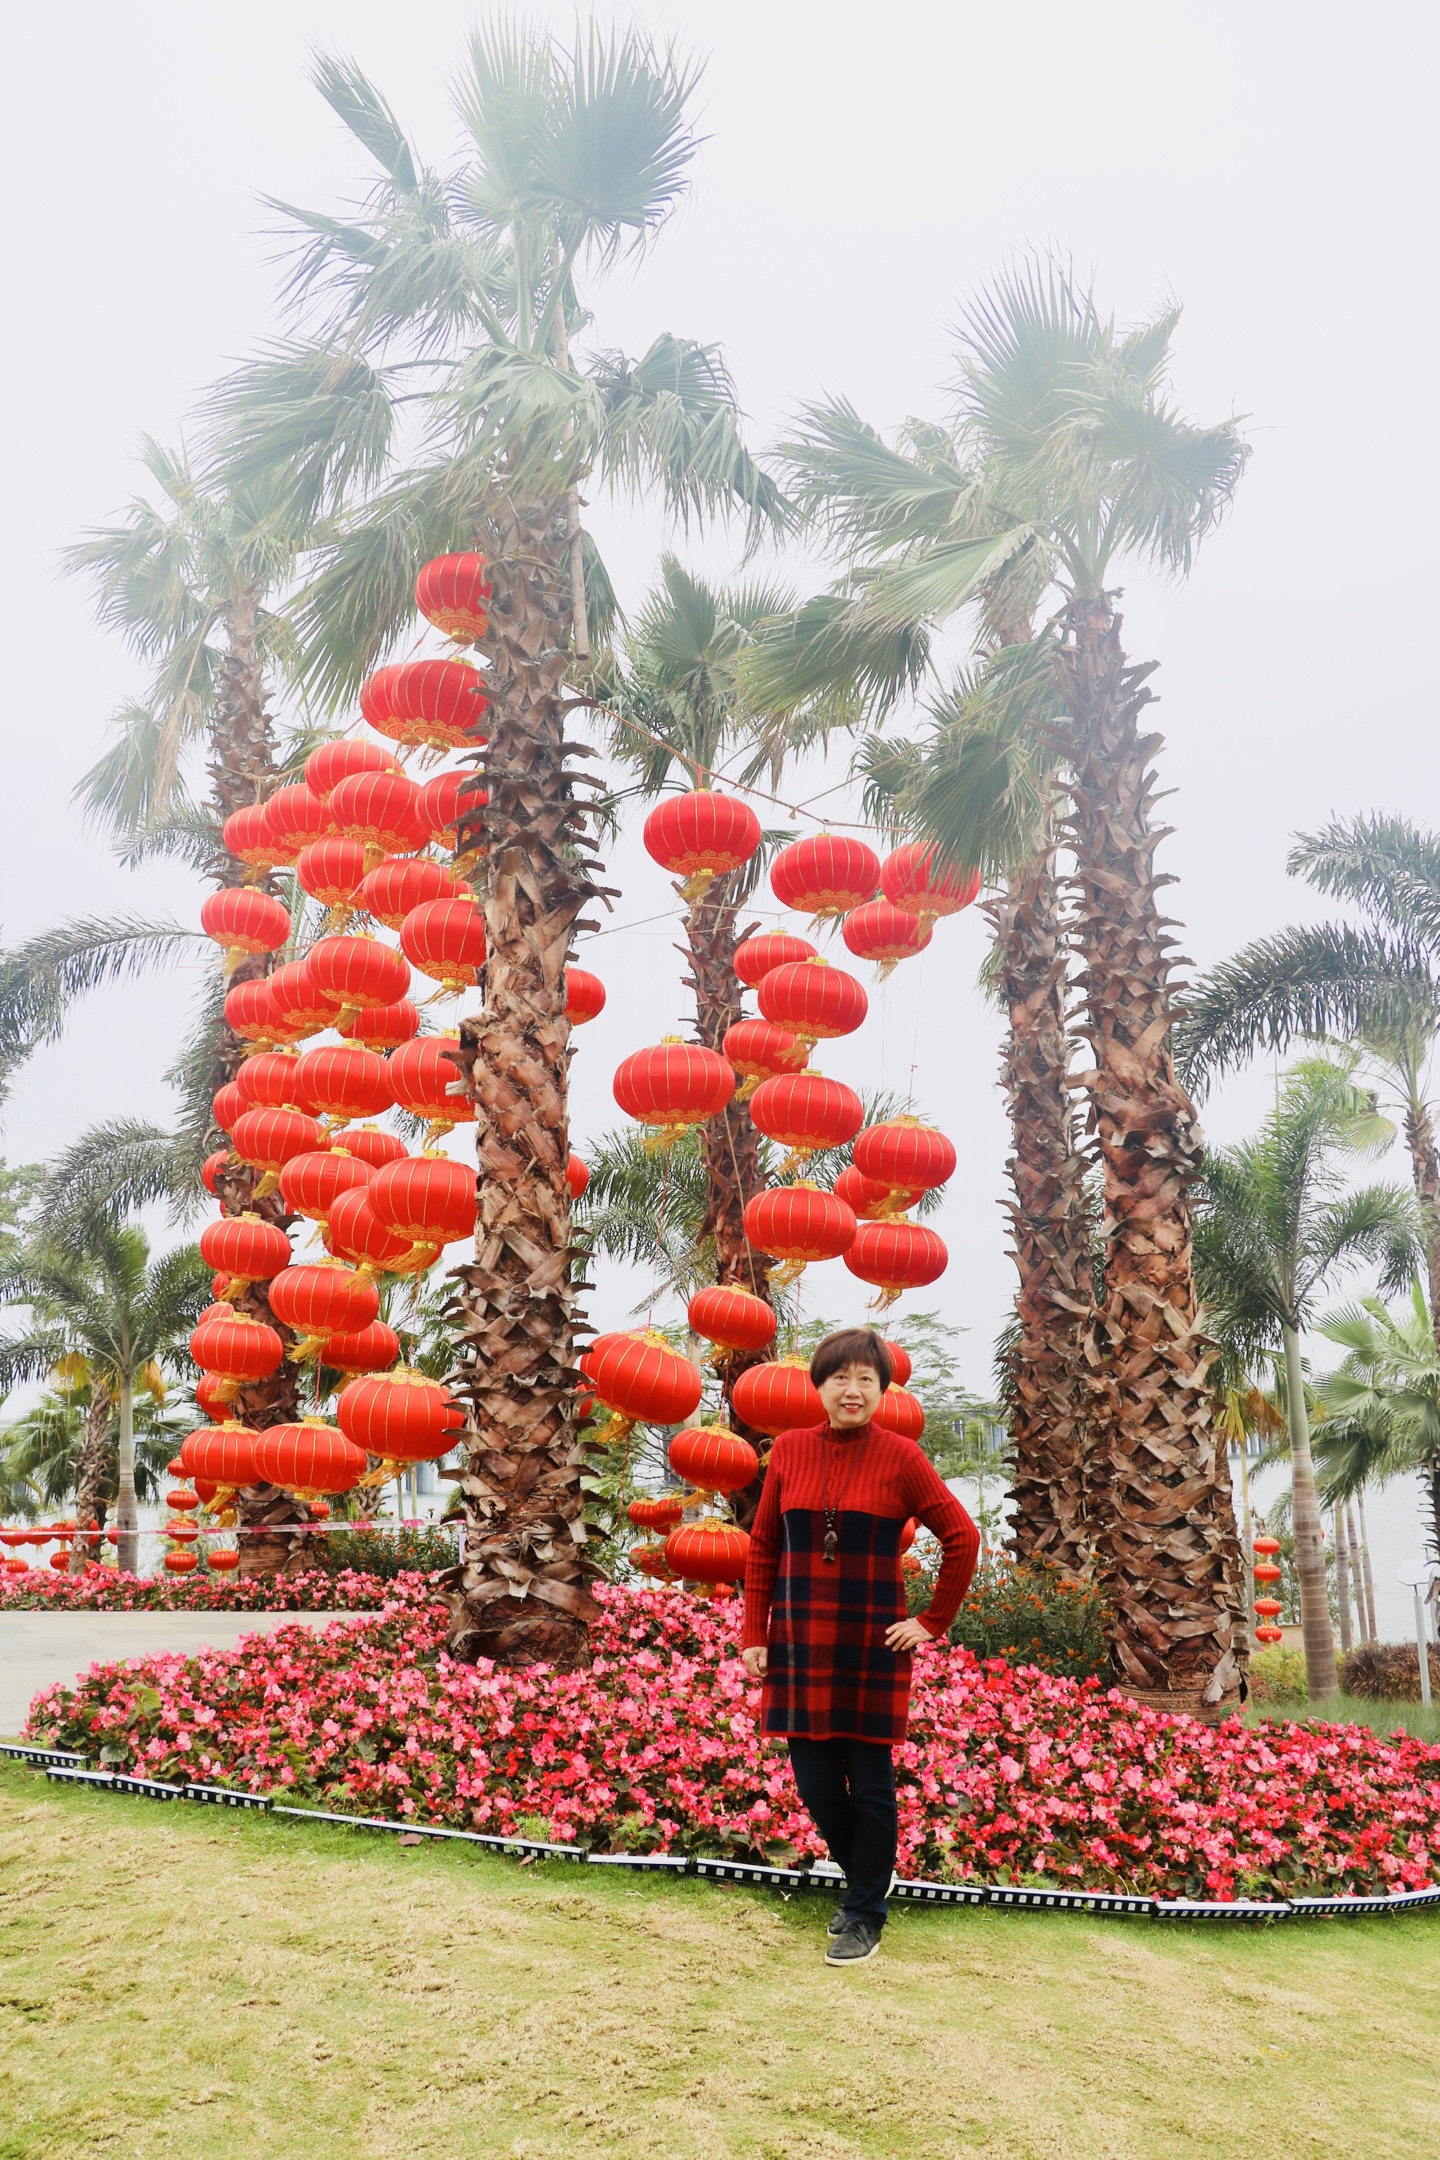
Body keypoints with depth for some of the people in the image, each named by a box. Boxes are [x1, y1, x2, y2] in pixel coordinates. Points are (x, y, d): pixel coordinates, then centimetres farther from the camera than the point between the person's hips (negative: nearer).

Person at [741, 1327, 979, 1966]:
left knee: (870, 1784, 5)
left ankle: (865, 1915, 25)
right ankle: (864, 1879, 36)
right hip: (801, 1644, 3)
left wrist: (933, 1621, -2)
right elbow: (762, 1546, 7)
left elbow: (962, 1538, -1)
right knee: (814, 1781, 7)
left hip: (872, 1646, -3)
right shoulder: (789, 1450, 1)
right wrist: (754, 1635, 4)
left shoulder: (900, 1458, -7)